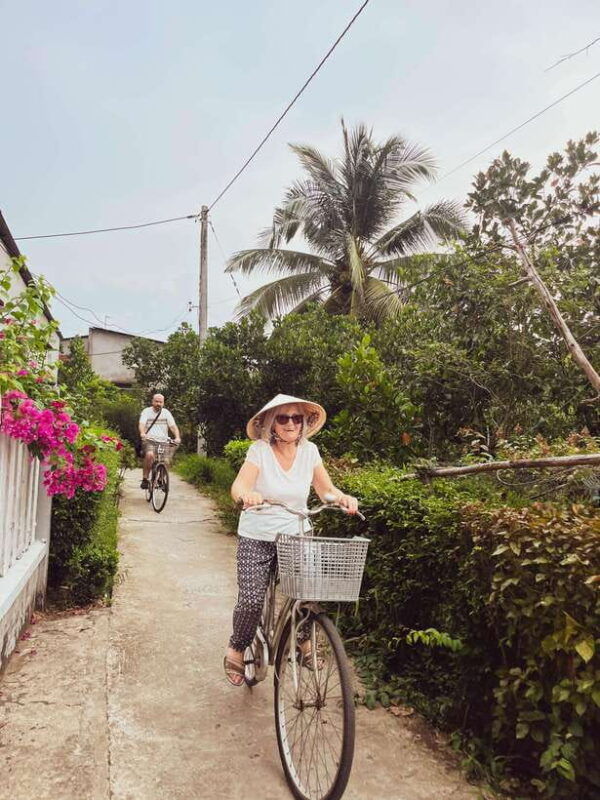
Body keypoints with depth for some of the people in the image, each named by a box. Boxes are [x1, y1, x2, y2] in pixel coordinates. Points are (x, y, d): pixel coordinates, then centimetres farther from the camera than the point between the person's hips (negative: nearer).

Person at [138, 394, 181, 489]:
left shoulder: (166, 413, 11)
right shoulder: (146, 411, 6)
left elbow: (173, 426, 1)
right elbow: (142, 424, -10)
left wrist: (177, 437, -17)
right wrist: (142, 433, -33)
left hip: (163, 441, 3)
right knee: (150, 455, -32)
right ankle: (145, 479, -19)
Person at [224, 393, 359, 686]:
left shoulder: (309, 451, -3)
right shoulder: (259, 450, -12)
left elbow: (326, 490, -4)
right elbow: (238, 486, -24)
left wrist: (343, 497, -26)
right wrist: (247, 495, -47)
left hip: (296, 535, 3)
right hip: (256, 538, -2)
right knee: (251, 601, -10)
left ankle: (304, 640, 21)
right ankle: (236, 651, 20)